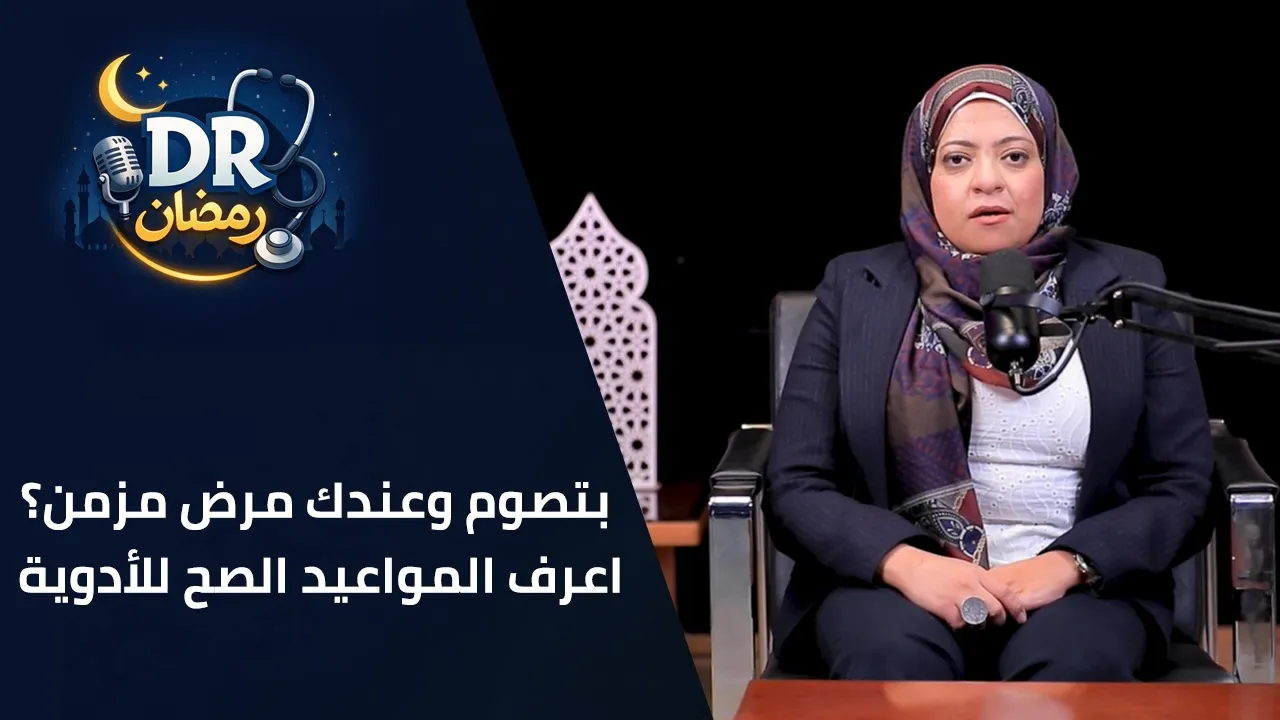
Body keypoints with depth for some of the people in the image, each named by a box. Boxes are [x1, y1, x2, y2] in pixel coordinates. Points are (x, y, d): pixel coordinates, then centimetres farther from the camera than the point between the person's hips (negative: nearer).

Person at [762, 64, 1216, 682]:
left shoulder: (1127, 286, 8)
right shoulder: (855, 288, 8)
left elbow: (1184, 492, 4)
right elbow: (794, 488, 3)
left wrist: (1067, 565, -14)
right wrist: (904, 563, -17)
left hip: (1075, 589, 0)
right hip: (891, 581, 1)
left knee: (1072, 661, -34)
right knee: (896, 655, -33)